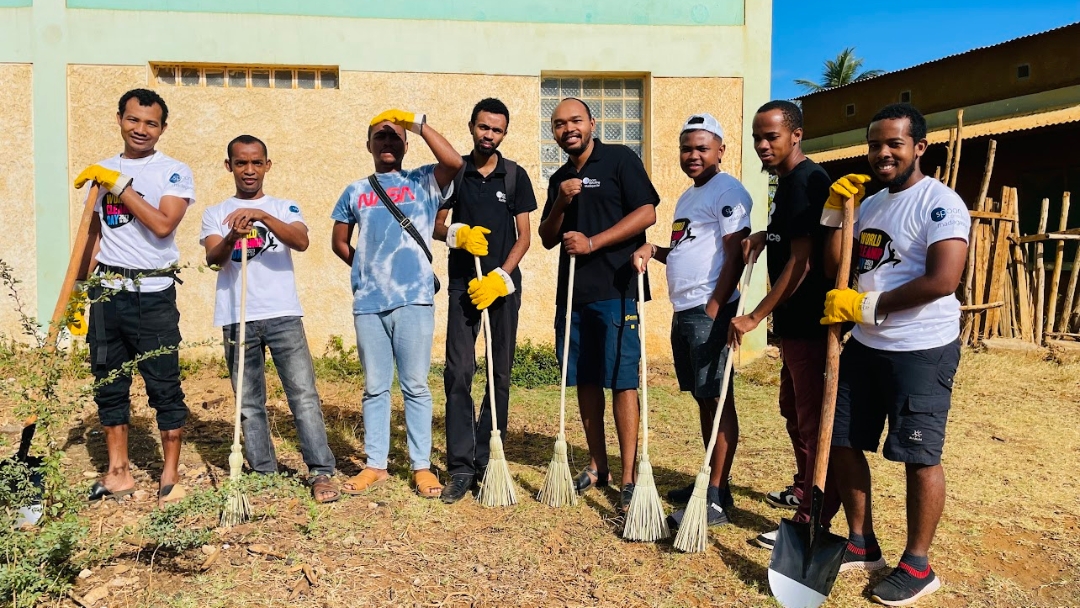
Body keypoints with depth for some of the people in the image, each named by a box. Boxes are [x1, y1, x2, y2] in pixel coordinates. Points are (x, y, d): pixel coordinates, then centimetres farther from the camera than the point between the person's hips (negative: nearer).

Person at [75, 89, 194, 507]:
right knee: (108, 383, 10)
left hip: (153, 295, -5)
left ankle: (170, 477, 9)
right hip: (106, 292, 5)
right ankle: (118, 473, 22)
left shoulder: (175, 172, -2)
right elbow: (94, 234, 16)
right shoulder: (101, 171, 13)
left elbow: (163, 225, -17)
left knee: (164, 385, -1)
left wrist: (120, 185, -15)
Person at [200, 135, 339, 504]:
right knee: (249, 404, 6)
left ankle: (321, 473, -4)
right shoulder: (215, 214, 13)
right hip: (236, 319, 2)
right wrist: (232, 237, -26)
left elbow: (301, 242, -10)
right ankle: (264, 475, 16)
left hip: (283, 314, -1)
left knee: (304, 395, -7)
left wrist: (262, 215, -24)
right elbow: (212, 258, -5)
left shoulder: (284, 208, 11)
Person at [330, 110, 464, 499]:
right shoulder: (355, 192, 15)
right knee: (375, 388, 9)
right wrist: (365, 268, 13)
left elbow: (454, 162, -13)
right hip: (368, 303, 3)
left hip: (414, 299, -3)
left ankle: (422, 465, 11)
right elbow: (339, 242, 23)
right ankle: (375, 465, 18)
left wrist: (417, 122, -9)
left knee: (415, 386, 2)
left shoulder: (424, 182, 7)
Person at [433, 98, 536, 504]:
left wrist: (499, 278, -11)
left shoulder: (515, 176, 4)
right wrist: (455, 233, -15)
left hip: (503, 284, 1)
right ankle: (460, 467, -2)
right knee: (458, 372, -8)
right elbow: (436, 224, 8)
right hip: (463, 284, 0)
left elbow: (524, 236, 1)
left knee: (500, 375, 3)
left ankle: (485, 462, 13)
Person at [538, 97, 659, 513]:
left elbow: (647, 212, -10)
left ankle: (629, 477, 0)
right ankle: (597, 467, 22)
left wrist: (593, 242, -15)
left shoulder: (619, 159, -1)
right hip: (572, 291, 7)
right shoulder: (559, 179, 17)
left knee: (621, 381, -6)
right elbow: (547, 239, 15)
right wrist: (561, 203, -4)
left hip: (615, 289, -6)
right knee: (585, 380, 10)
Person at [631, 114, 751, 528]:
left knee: (719, 400, -7)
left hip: (710, 311, -9)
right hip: (683, 311, 10)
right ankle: (710, 482, 23)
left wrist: (715, 313, -20)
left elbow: (734, 257, -15)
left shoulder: (728, 191, -7)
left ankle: (717, 498, -2)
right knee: (703, 399, 13)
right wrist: (653, 250, 10)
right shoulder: (687, 197, 21)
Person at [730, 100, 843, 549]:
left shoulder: (804, 181, -17)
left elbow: (801, 261, -22)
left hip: (809, 324, -11)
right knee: (793, 411, 22)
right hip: (794, 322, 11)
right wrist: (766, 236, 8)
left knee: (814, 420, -2)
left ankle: (812, 521, 9)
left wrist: (755, 317, -19)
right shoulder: (789, 182, 14)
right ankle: (804, 490, 39)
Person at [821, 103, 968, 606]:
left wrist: (867, 305, -19)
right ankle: (861, 541, 29)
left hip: (921, 351, -8)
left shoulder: (940, 203, -13)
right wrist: (835, 210, 0)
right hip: (865, 346, 8)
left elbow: (943, 280, -23)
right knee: (842, 442, 11)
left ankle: (917, 566, 19)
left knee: (918, 457, 3)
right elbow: (837, 266, 11)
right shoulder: (870, 203, 13)